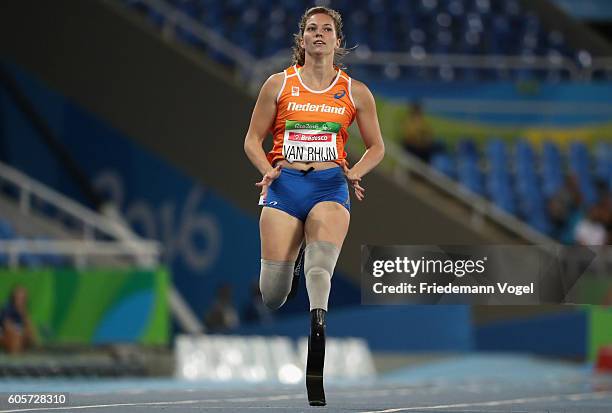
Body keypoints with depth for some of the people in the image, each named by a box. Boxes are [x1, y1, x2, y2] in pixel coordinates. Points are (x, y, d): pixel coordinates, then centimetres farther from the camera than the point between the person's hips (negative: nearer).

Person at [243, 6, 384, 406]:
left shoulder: (356, 92, 10)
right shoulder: (279, 85, 10)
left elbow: (376, 146, 18)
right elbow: (254, 138, 13)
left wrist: (354, 173, -2)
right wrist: (268, 170, -6)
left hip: (330, 187, -1)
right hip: (284, 184, 1)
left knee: (320, 265, -28)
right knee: (273, 294, -6)